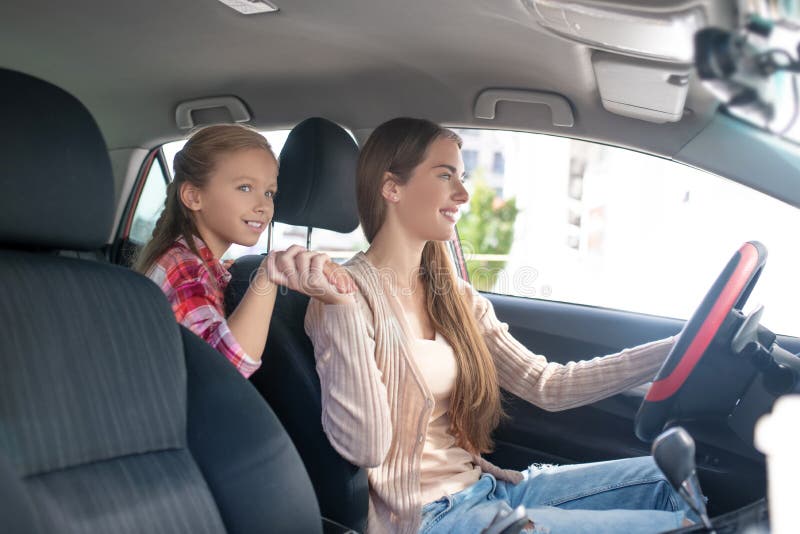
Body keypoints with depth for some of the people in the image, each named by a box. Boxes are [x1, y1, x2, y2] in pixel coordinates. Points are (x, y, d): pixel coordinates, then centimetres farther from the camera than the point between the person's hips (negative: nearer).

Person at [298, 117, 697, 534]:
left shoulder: (453, 296, 8)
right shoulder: (349, 295, -15)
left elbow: (546, 385, 4)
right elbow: (364, 448, -24)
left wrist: (677, 348, 2)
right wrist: (343, 308, -31)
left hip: (482, 487, 8)